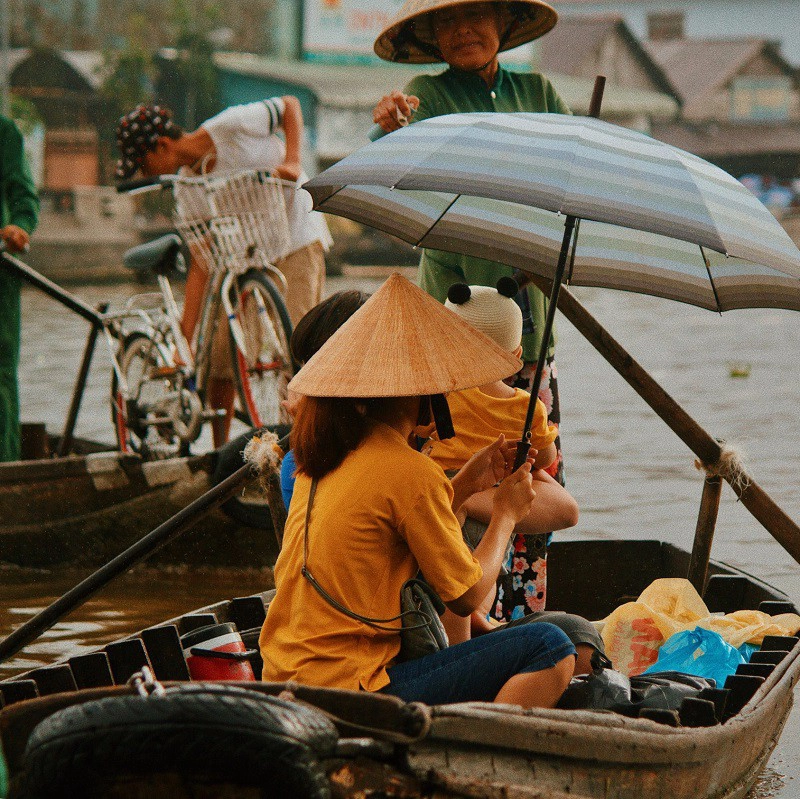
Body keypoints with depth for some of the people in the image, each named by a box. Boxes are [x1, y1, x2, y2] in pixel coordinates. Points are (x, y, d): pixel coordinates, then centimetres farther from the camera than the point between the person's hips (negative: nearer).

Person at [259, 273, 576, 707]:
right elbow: (466, 596, -4)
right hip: (351, 693, -9)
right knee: (551, 648, -10)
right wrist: (506, 514, 11)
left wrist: (467, 483, 24)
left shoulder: (319, 460, 11)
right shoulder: (409, 471, -13)